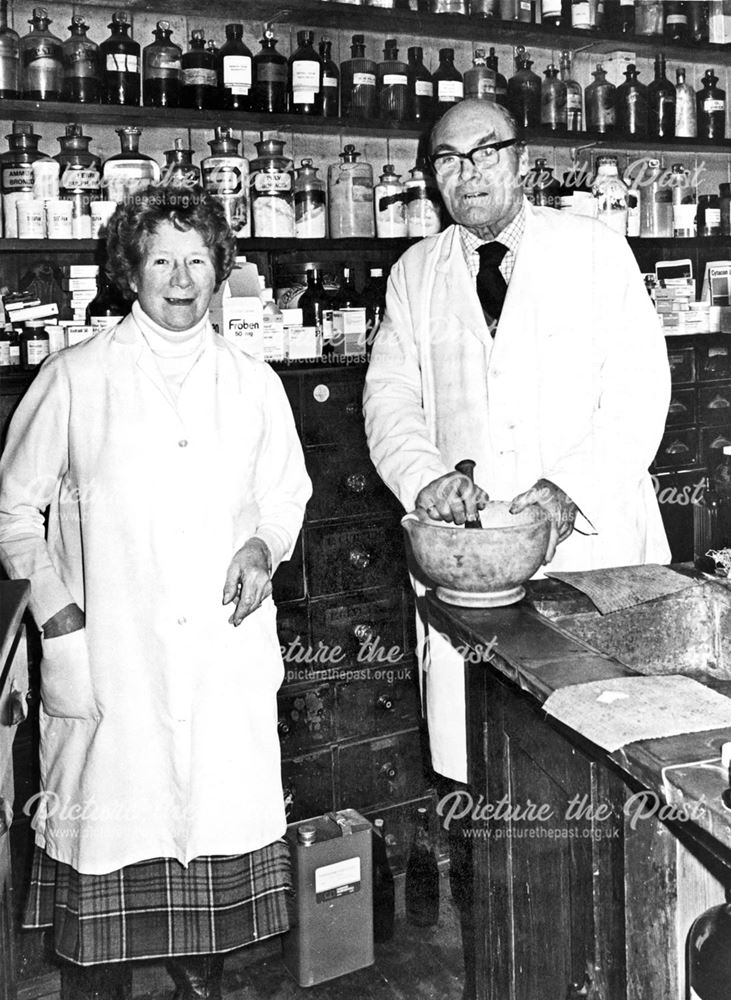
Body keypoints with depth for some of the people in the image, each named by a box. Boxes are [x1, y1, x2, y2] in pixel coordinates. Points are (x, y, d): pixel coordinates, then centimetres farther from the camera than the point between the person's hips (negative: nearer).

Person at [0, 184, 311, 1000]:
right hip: (107, 652, -2)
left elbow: (287, 491, 19)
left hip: (227, 649, 3)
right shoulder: (74, 378, 1)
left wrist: (265, 544, 0)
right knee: (104, 819, 4)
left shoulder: (253, 383, 8)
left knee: (223, 811, 8)